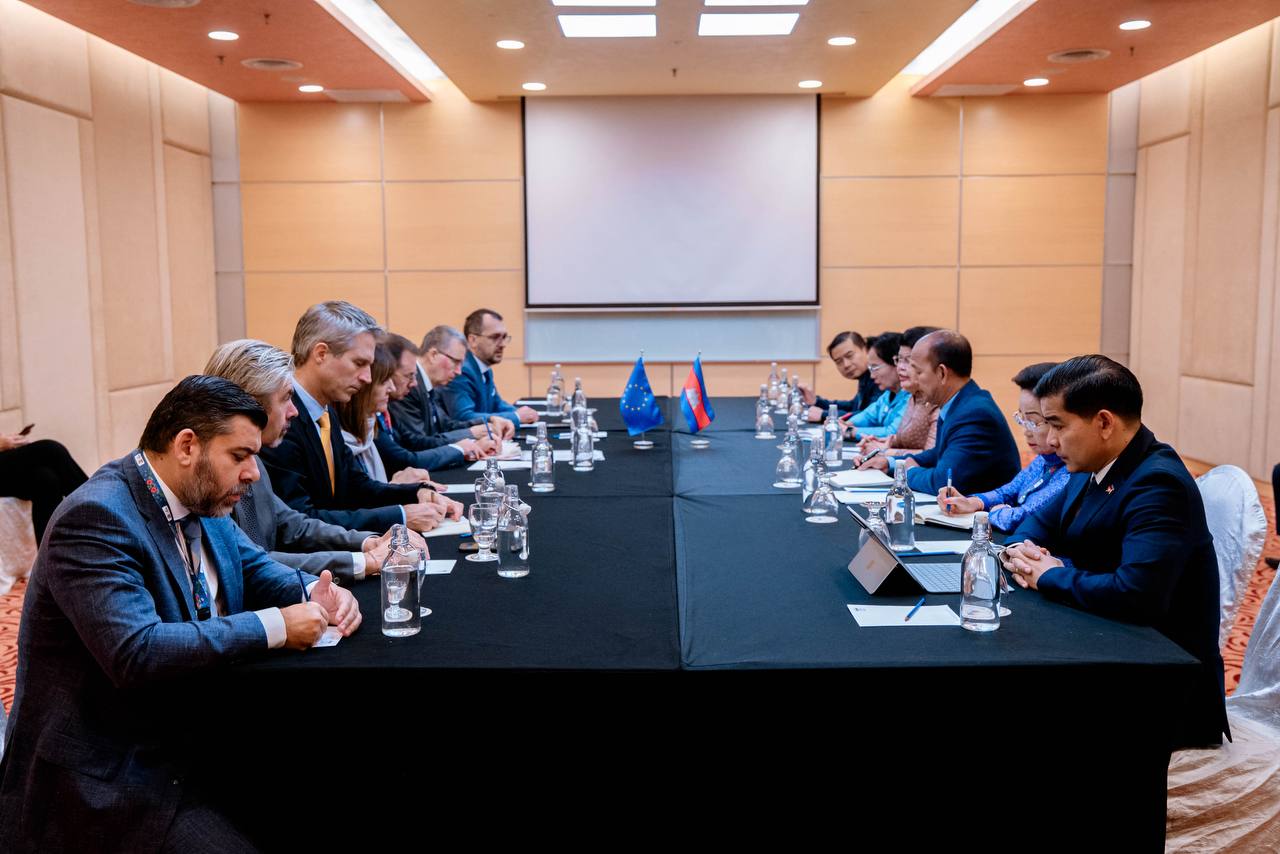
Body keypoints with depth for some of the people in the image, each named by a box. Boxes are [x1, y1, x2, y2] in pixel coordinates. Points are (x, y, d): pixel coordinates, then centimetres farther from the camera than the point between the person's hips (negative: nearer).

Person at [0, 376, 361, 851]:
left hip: (187, 731, 8)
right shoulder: (96, 517, -22)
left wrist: (312, 592, -7)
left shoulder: (198, 498, 4)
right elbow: (135, 653, -32)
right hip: (106, 775, -8)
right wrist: (274, 626, -27)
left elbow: (252, 565, 16)